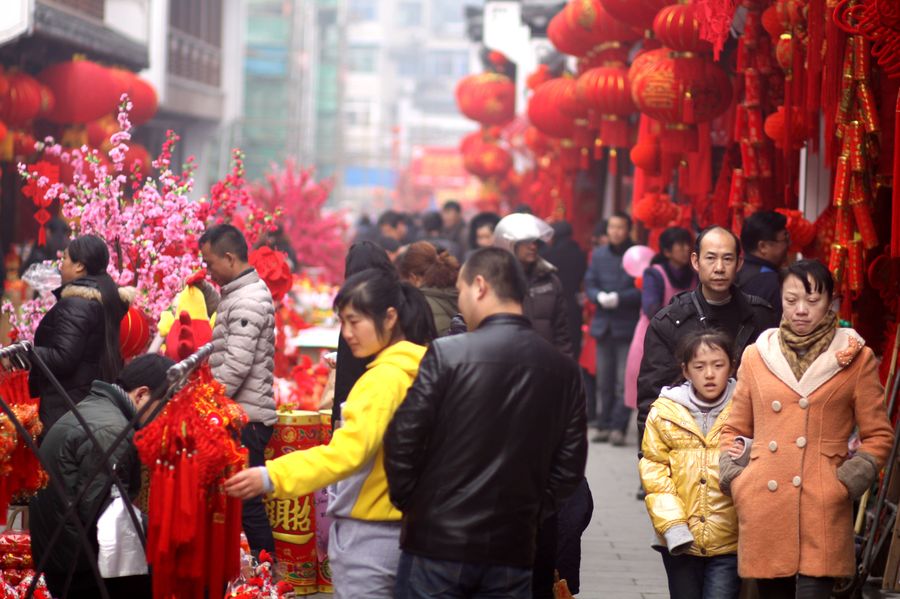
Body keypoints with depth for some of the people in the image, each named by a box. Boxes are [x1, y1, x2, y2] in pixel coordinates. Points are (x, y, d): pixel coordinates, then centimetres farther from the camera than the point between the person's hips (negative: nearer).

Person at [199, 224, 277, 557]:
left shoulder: (247, 301, -14)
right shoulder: (237, 294, 18)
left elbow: (236, 366, -21)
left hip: (247, 418, -10)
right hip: (242, 416, 10)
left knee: (247, 501, -8)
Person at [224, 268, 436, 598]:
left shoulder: (386, 377, -17)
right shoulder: (417, 369, 9)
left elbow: (348, 450, -27)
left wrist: (272, 477, -31)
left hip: (368, 536, -9)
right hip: (401, 530, 9)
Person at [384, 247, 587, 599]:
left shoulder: (446, 355, -10)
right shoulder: (563, 369, 3)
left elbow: (402, 441, -10)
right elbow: (570, 467, 6)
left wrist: (408, 502, 4)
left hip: (437, 543, -4)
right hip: (514, 549, 4)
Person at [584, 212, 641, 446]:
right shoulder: (599, 255, 10)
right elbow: (589, 284, 9)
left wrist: (619, 298, -19)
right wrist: (600, 296, -12)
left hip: (628, 326, -5)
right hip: (604, 324, 5)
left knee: (624, 381, -6)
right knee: (604, 381, 10)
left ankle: (618, 427, -4)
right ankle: (604, 425, 15)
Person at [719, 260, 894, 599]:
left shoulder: (856, 358, 7)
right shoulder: (756, 356, 13)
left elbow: (879, 435, 9)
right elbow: (734, 430, 20)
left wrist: (846, 483, -4)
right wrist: (735, 481, 4)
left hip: (823, 508, -3)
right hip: (762, 510, 3)